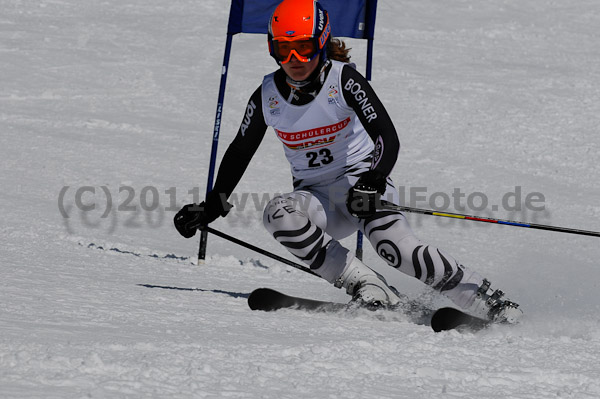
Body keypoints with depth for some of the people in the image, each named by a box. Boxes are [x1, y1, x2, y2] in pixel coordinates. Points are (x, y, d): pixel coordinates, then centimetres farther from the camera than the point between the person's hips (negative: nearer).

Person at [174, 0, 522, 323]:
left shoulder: (343, 80, -14)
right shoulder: (267, 97, -3)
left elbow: (388, 138, -22)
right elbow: (240, 151, 14)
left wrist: (372, 183, -40)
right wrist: (213, 205, 14)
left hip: (362, 180, -3)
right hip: (316, 197, 4)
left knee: (396, 247, -29)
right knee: (279, 215, -30)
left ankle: (488, 302, -15)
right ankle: (370, 291, -25)